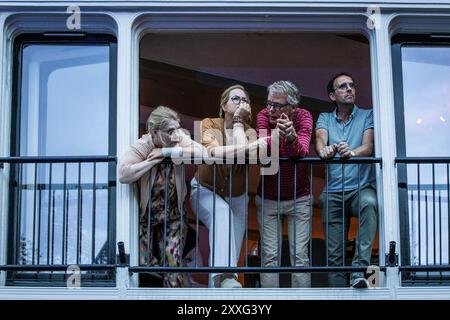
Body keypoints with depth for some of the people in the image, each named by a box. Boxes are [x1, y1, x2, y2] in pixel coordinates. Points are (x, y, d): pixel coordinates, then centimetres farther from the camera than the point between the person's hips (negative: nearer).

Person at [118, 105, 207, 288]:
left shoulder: (178, 137, -10)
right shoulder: (141, 147, -18)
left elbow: (202, 153, -26)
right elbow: (123, 174, -34)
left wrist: (169, 151, -26)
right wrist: (154, 159, -29)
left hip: (172, 217, 2)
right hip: (145, 216, -2)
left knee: (172, 266, -2)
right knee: (145, 266, -3)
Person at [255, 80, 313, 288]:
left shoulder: (303, 116, -11)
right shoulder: (264, 115, -9)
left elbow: (302, 151, -29)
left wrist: (292, 138, -51)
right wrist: (277, 136, -48)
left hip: (299, 198, 0)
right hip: (268, 198, 1)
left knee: (300, 255, -2)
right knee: (270, 256, -2)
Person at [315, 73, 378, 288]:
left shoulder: (367, 116, 9)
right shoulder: (324, 119, 15)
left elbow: (368, 146, -8)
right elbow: (320, 139, -7)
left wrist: (352, 152, -32)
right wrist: (323, 150, -32)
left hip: (361, 187, -2)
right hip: (333, 193, 2)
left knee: (369, 203, -37)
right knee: (334, 254, -2)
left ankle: (359, 270, -41)